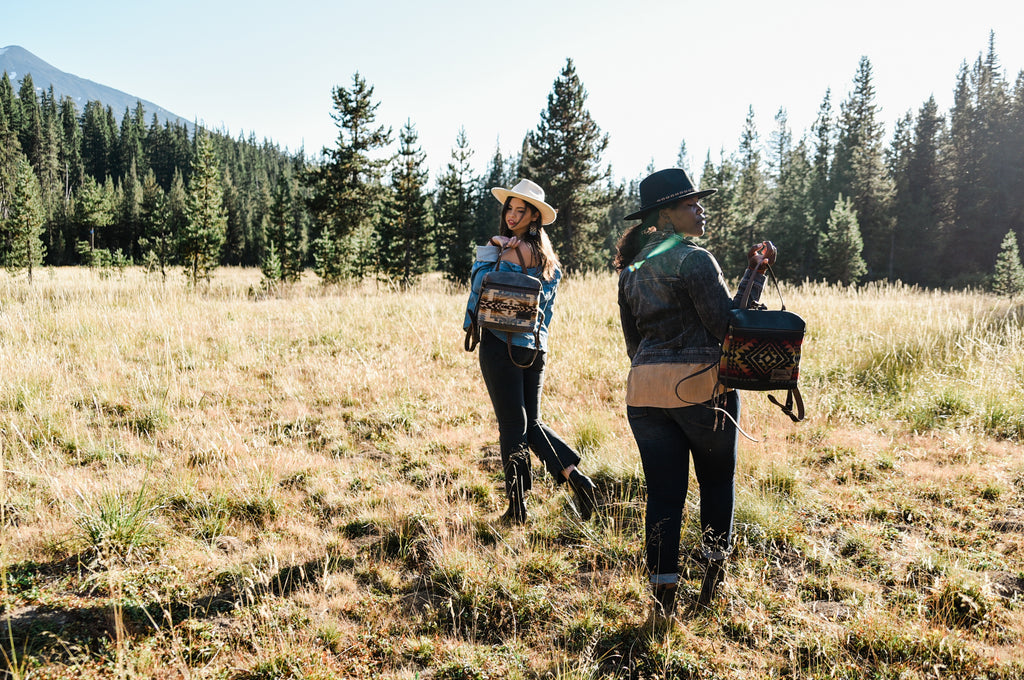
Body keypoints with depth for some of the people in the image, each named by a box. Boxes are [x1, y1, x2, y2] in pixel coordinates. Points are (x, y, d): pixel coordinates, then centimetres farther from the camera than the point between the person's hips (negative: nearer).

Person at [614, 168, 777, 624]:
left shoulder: (631, 268, 12)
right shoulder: (694, 259, -10)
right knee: (717, 480, 16)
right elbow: (728, 325, -11)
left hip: (645, 388, 5)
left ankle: (663, 596, 10)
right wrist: (755, 275, -6)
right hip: (701, 385, -5)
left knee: (663, 493, 8)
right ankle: (714, 578, 23)